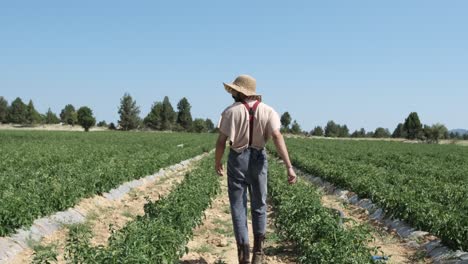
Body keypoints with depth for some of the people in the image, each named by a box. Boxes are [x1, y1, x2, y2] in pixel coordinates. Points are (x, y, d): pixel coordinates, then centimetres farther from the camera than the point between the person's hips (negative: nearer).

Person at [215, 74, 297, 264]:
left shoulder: (231, 111, -11)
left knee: (238, 206, 5)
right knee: (259, 205, 17)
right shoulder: (268, 111, -4)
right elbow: (277, 137, -16)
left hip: (237, 159, -2)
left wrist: (217, 162, 7)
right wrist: (289, 167, -19)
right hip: (258, 158, 3)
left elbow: (221, 140, -10)